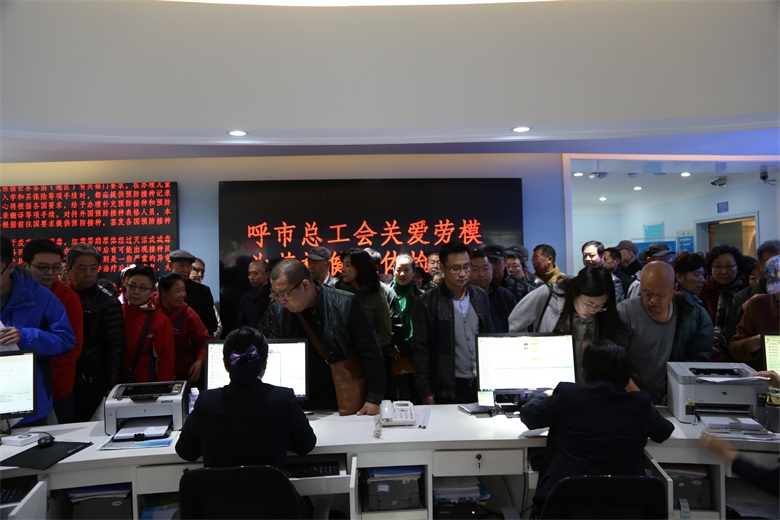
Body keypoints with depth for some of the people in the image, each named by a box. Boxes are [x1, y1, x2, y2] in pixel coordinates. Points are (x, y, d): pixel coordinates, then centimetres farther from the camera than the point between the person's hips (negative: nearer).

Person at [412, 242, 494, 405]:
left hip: (482, 383, 4)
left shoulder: (481, 296, 6)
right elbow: (421, 349, -7)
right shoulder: (427, 302, -7)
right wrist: (425, 391, -9)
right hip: (447, 388, -4)